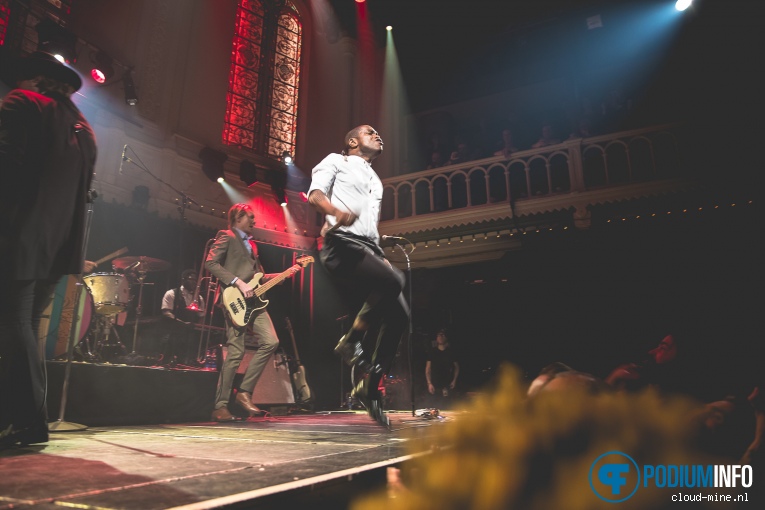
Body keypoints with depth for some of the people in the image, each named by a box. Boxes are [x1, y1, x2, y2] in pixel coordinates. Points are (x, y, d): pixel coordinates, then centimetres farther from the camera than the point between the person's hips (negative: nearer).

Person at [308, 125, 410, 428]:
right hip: (342, 243, -7)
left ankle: (370, 385, 6)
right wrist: (337, 211, -27)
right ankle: (351, 341, -16)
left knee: (399, 317, -4)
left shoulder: (376, 181, 33)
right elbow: (315, 194, -5)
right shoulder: (336, 161, 12)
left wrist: (381, 255, 18)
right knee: (393, 280, -32)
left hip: (367, 248, 8)